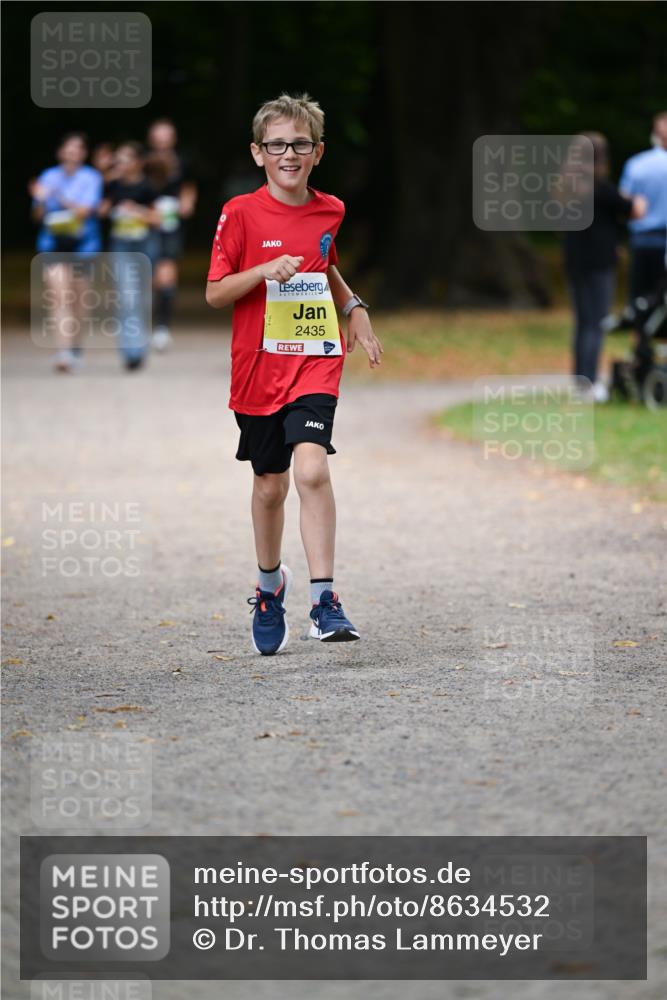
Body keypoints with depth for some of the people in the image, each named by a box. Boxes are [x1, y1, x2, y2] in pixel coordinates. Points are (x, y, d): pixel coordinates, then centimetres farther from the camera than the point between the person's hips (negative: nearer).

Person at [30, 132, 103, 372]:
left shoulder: (91, 178, -2)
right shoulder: (49, 177, 4)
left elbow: (85, 211, -13)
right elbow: (38, 216, 7)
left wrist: (59, 196, -20)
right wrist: (40, 199, -13)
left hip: (82, 246, 0)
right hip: (53, 245, 0)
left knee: (78, 299, 10)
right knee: (59, 296, -14)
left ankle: (76, 349, 28)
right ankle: (63, 351, -22)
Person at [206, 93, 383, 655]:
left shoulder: (330, 212, 5)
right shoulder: (241, 214, -5)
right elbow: (215, 293, -6)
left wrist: (355, 309, 11)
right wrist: (265, 271, -21)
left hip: (315, 363, 0)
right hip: (258, 369, 0)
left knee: (311, 468, -20)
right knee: (270, 484, 11)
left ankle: (324, 600, -20)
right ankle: (270, 583, 37)